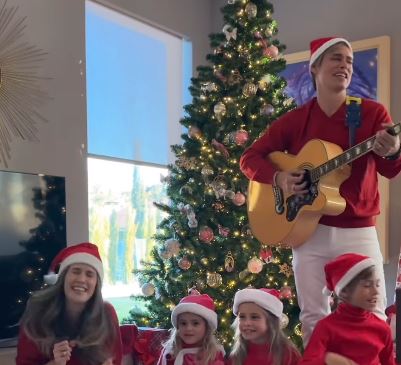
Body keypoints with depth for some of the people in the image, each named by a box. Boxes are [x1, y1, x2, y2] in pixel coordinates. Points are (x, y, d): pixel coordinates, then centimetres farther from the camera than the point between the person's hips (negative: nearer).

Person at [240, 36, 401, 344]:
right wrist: (278, 177, -12)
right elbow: (249, 157, 7)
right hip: (309, 231, 1)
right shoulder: (294, 120, 2)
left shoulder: (373, 112, -2)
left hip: (359, 232, -1)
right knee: (314, 317, 6)